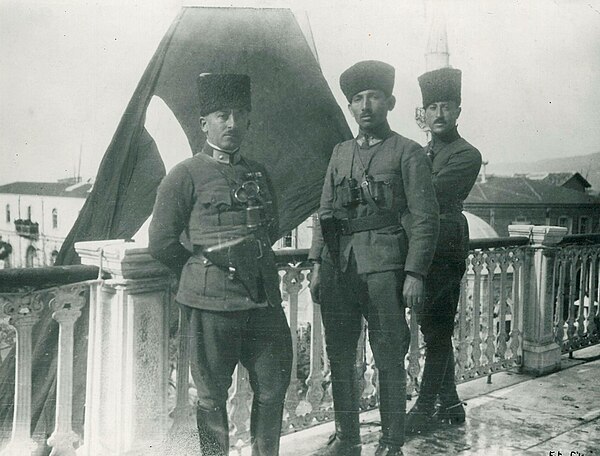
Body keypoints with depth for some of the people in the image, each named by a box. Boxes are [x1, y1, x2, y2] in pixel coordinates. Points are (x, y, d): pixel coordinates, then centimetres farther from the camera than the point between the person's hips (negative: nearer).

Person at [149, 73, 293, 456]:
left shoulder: (259, 173, 14)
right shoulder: (186, 175, -2)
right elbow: (162, 243, -1)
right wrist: (201, 270, 9)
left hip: (265, 298, 5)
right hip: (213, 301, -5)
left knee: (274, 386, 11)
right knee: (213, 395, 7)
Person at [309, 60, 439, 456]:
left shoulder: (409, 153, 1)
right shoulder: (341, 153, 16)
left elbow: (425, 218, -5)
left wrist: (415, 273, -12)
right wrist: (318, 265, 9)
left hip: (384, 268, -5)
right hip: (338, 269, 5)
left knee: (389, 360, 2)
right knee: (340, 357, 10)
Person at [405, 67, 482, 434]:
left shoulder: (467, 155, -6)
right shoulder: (422, 153, 19)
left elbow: (431, 195, -18)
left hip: (445, 252, -8)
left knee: (436, 331, -2)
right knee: (436, 330, 14)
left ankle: (425, 410, 7)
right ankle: (449, 404, 27)